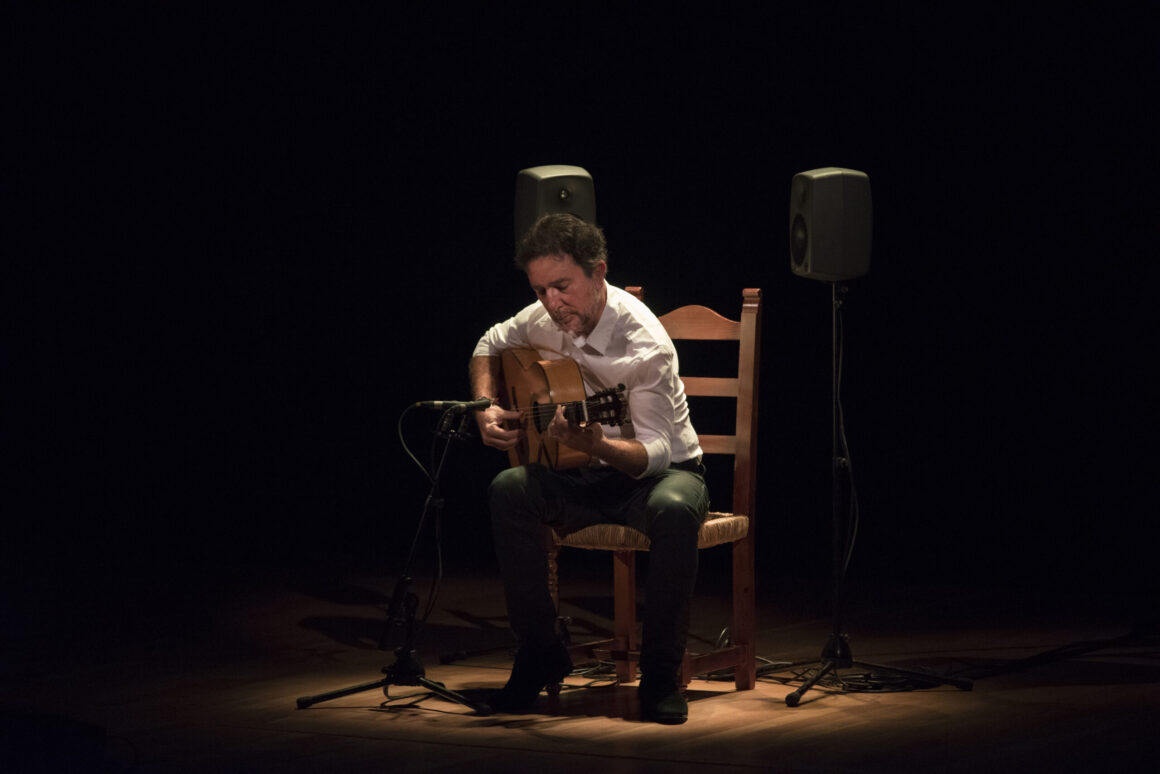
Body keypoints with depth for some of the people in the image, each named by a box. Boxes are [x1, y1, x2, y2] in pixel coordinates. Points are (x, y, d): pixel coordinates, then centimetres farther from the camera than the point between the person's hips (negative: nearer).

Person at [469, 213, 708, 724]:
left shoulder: (645, 345, -26)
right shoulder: (547, 319, -6)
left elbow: (655, 453, -29)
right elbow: (490, 346, 16)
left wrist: (596, 444, -49)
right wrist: (487, 409, -2)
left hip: (662, 472, -5)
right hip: (588, 481, 5)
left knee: (673, 510, -41)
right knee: (509, 491, -25)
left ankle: (660, 672, -25)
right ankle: (540, 653, -14)